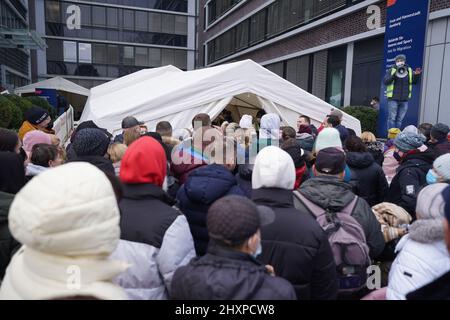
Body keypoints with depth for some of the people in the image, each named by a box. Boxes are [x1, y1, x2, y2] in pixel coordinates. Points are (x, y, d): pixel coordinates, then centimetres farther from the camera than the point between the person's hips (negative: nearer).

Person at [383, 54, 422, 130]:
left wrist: (416, 75, -11)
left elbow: (414, 82, 9)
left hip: (404, 99, 3)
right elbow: (385, 81, -8)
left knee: (400, 119, 7)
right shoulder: (391, 70, 3)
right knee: (392, 118, -5)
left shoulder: (409, 70, 12)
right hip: (393, 99, -3)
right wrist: (394, 75, -22)